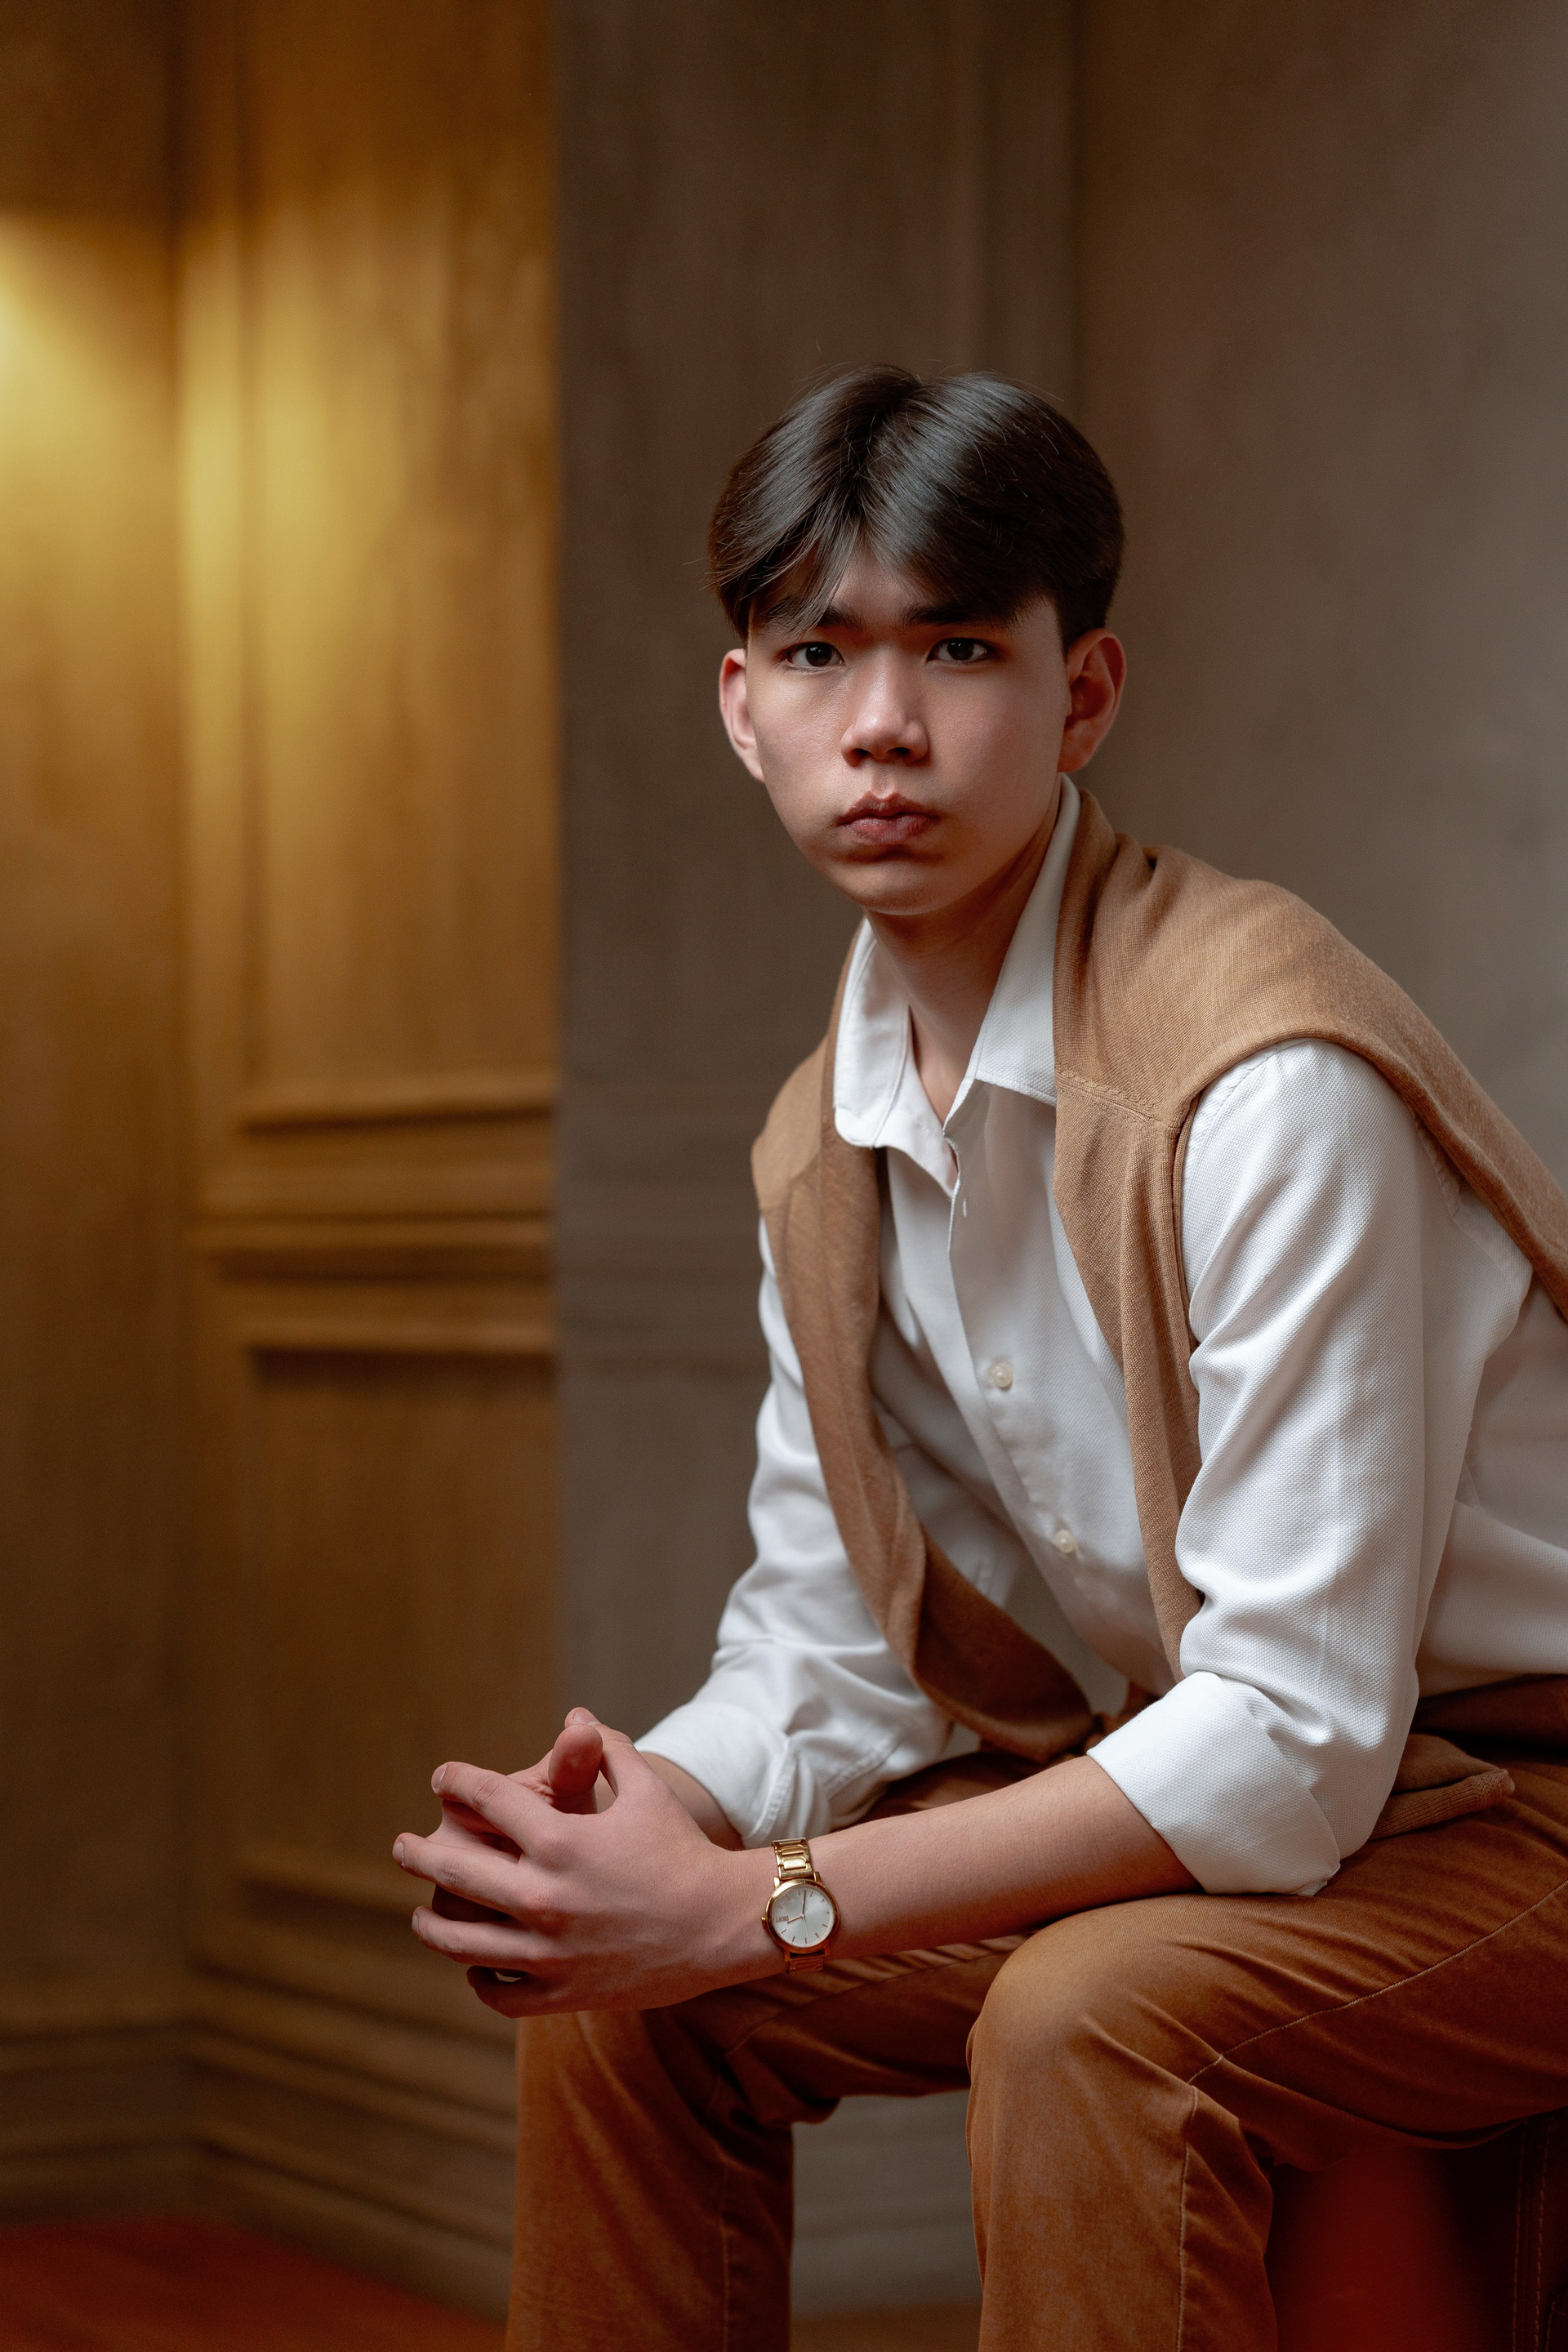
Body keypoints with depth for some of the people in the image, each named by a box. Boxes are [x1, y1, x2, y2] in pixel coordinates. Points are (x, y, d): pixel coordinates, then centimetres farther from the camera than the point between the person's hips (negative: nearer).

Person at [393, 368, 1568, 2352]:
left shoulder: (1264, 1073, -25)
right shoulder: (822, 1146, 2)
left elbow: (1291, 1733, -28)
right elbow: (829, 1661, 8)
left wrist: (753, 1907, -27)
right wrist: (649, 1819, -16)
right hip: (1178, 1790, 8)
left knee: (1083, 2016, -33)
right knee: (615, 1976, 2)